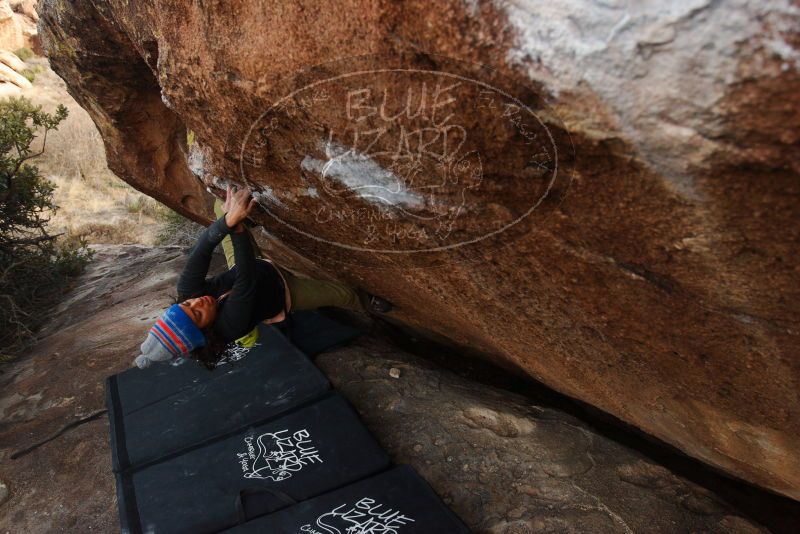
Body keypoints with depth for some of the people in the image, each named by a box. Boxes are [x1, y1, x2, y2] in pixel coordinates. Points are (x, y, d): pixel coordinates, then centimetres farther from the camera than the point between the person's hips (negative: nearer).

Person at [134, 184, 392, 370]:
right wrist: (235, 225, -53)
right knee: (342, 294, -5)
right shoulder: (230, 325, -43)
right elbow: (247, 279, -49)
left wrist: (227, 220, -57)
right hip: (281, 292, -5)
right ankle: (367, 303, 27)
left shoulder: (186, 292, -29)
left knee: (221, 207, 3)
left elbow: (201, 251, -40)